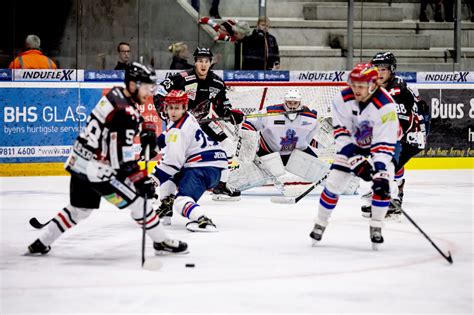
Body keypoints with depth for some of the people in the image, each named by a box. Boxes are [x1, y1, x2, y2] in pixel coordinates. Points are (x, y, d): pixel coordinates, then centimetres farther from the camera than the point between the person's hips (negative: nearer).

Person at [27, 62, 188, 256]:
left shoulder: (115, 95, 6)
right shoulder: (124, 112, -22)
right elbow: (123, 158, -24)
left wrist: (146, 129, 10)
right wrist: (141, 180, -22)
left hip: (80, 162, 10)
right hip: (96, 170, -10)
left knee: (79, 209, 23)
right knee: (138, 201, -1)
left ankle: (41, 243, 28)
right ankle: (161, 242, 8)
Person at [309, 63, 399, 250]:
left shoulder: (385, 105, -32)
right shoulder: (343, 99, -22)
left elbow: (385, 143, -34)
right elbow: (341, 132, -17)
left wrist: (380, 172, -42)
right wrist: (355, 158, -27)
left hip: (378, 146, -2)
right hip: (350, 145, 2)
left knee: (382, 184, -21)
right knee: (333, 184, -5)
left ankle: (376, 227, -3)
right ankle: (320, 224, 14)